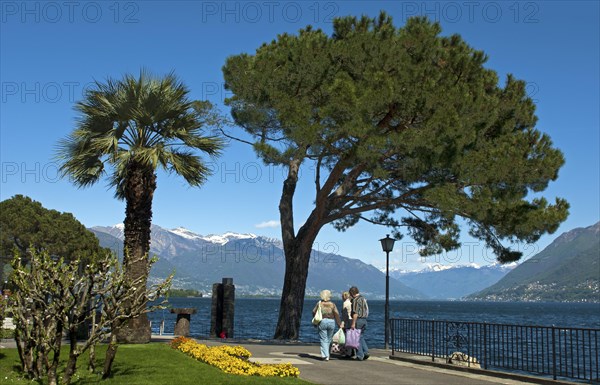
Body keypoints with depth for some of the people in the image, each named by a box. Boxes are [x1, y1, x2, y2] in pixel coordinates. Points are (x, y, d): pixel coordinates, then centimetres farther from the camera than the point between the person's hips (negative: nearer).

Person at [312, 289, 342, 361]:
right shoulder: (332, 304, -1)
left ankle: (325, 356, -8)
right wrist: (339, 324, -2)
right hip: (331, 322, 1)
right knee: (329, 339, 15)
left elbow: (314, 313, 4)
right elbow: (336, 315, -5)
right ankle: (325, 354, 25)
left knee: (323, 339, 1)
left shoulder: (319, 303, -1)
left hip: (322, 322, -1)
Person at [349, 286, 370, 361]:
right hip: (364, 320, 9)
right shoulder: (363, 299, 16)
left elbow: (355, 313, -21)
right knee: (361, 337, 17)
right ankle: (366, 351, 3)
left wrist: (353, 323, -21)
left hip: (358, 320, -9)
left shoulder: (356, 300, -14)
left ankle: (360, 355, -1)